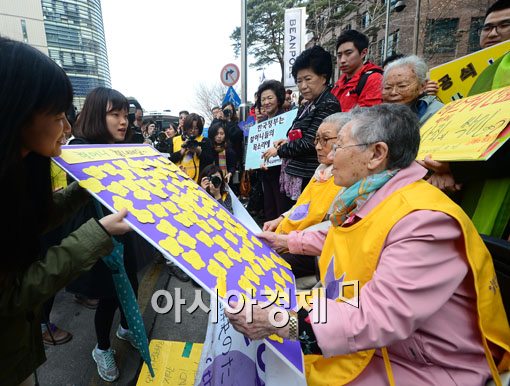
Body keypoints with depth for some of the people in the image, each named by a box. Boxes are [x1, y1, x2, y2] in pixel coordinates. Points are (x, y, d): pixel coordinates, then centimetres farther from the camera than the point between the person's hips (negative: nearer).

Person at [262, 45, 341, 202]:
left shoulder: (328, 105, -12)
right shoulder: (307, 107, 15)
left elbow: (310, 142, -17)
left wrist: (279, 150, -5)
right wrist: (287, 142, 2)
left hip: (310, 179, -8)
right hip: (296, 177, 8)